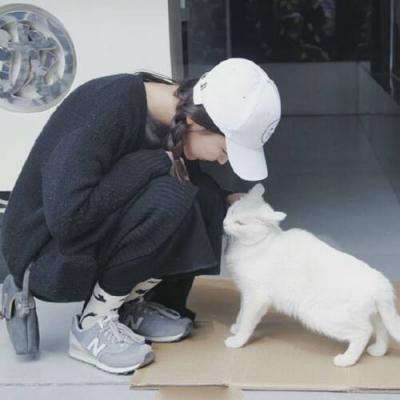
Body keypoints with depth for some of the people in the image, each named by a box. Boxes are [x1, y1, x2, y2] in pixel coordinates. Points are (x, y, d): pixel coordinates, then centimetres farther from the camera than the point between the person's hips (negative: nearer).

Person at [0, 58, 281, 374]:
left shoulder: (174, 116, -5)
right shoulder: (109, 111, -30)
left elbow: (189, 182, 12)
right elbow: (67, 215, -37)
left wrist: (227, 202, -8)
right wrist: (159, 163, -29)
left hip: (100, 236, 8)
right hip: (49, 256, -8)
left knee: (206, 202, -10)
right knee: (167, 200, -29)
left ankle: (132, 306, 2)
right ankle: (93, 324, -13)